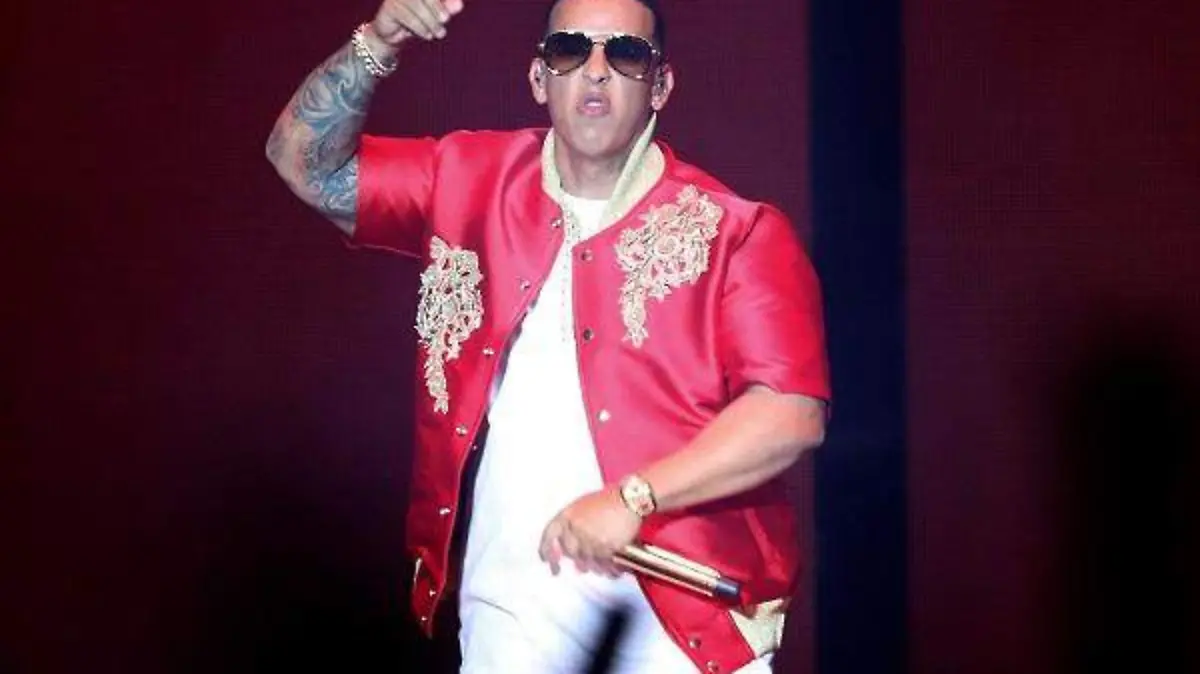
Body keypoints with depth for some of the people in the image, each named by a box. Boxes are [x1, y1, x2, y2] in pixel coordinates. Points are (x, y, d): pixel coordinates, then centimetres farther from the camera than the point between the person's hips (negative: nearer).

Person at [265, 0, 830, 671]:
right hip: (516, 585, 3)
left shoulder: (735, 233, -6)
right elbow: (308, 163, 5)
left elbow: (793, 414, -13)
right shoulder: (473, 183, 6)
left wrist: (632, 497, -23)